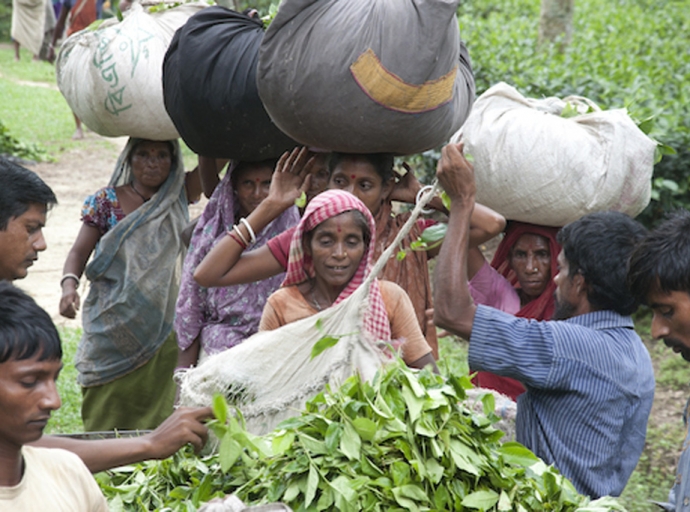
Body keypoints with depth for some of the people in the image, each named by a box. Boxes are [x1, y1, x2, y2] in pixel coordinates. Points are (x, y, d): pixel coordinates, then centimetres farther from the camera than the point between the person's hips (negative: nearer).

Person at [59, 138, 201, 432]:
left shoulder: (176, 198, 5)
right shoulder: (106, 203, 1)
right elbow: (79, 252, -3)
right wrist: (69, 285, -22)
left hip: (160, 329, 2)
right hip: (111, 328, -1)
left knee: (156, 422, 1)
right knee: (106, 421, -1)